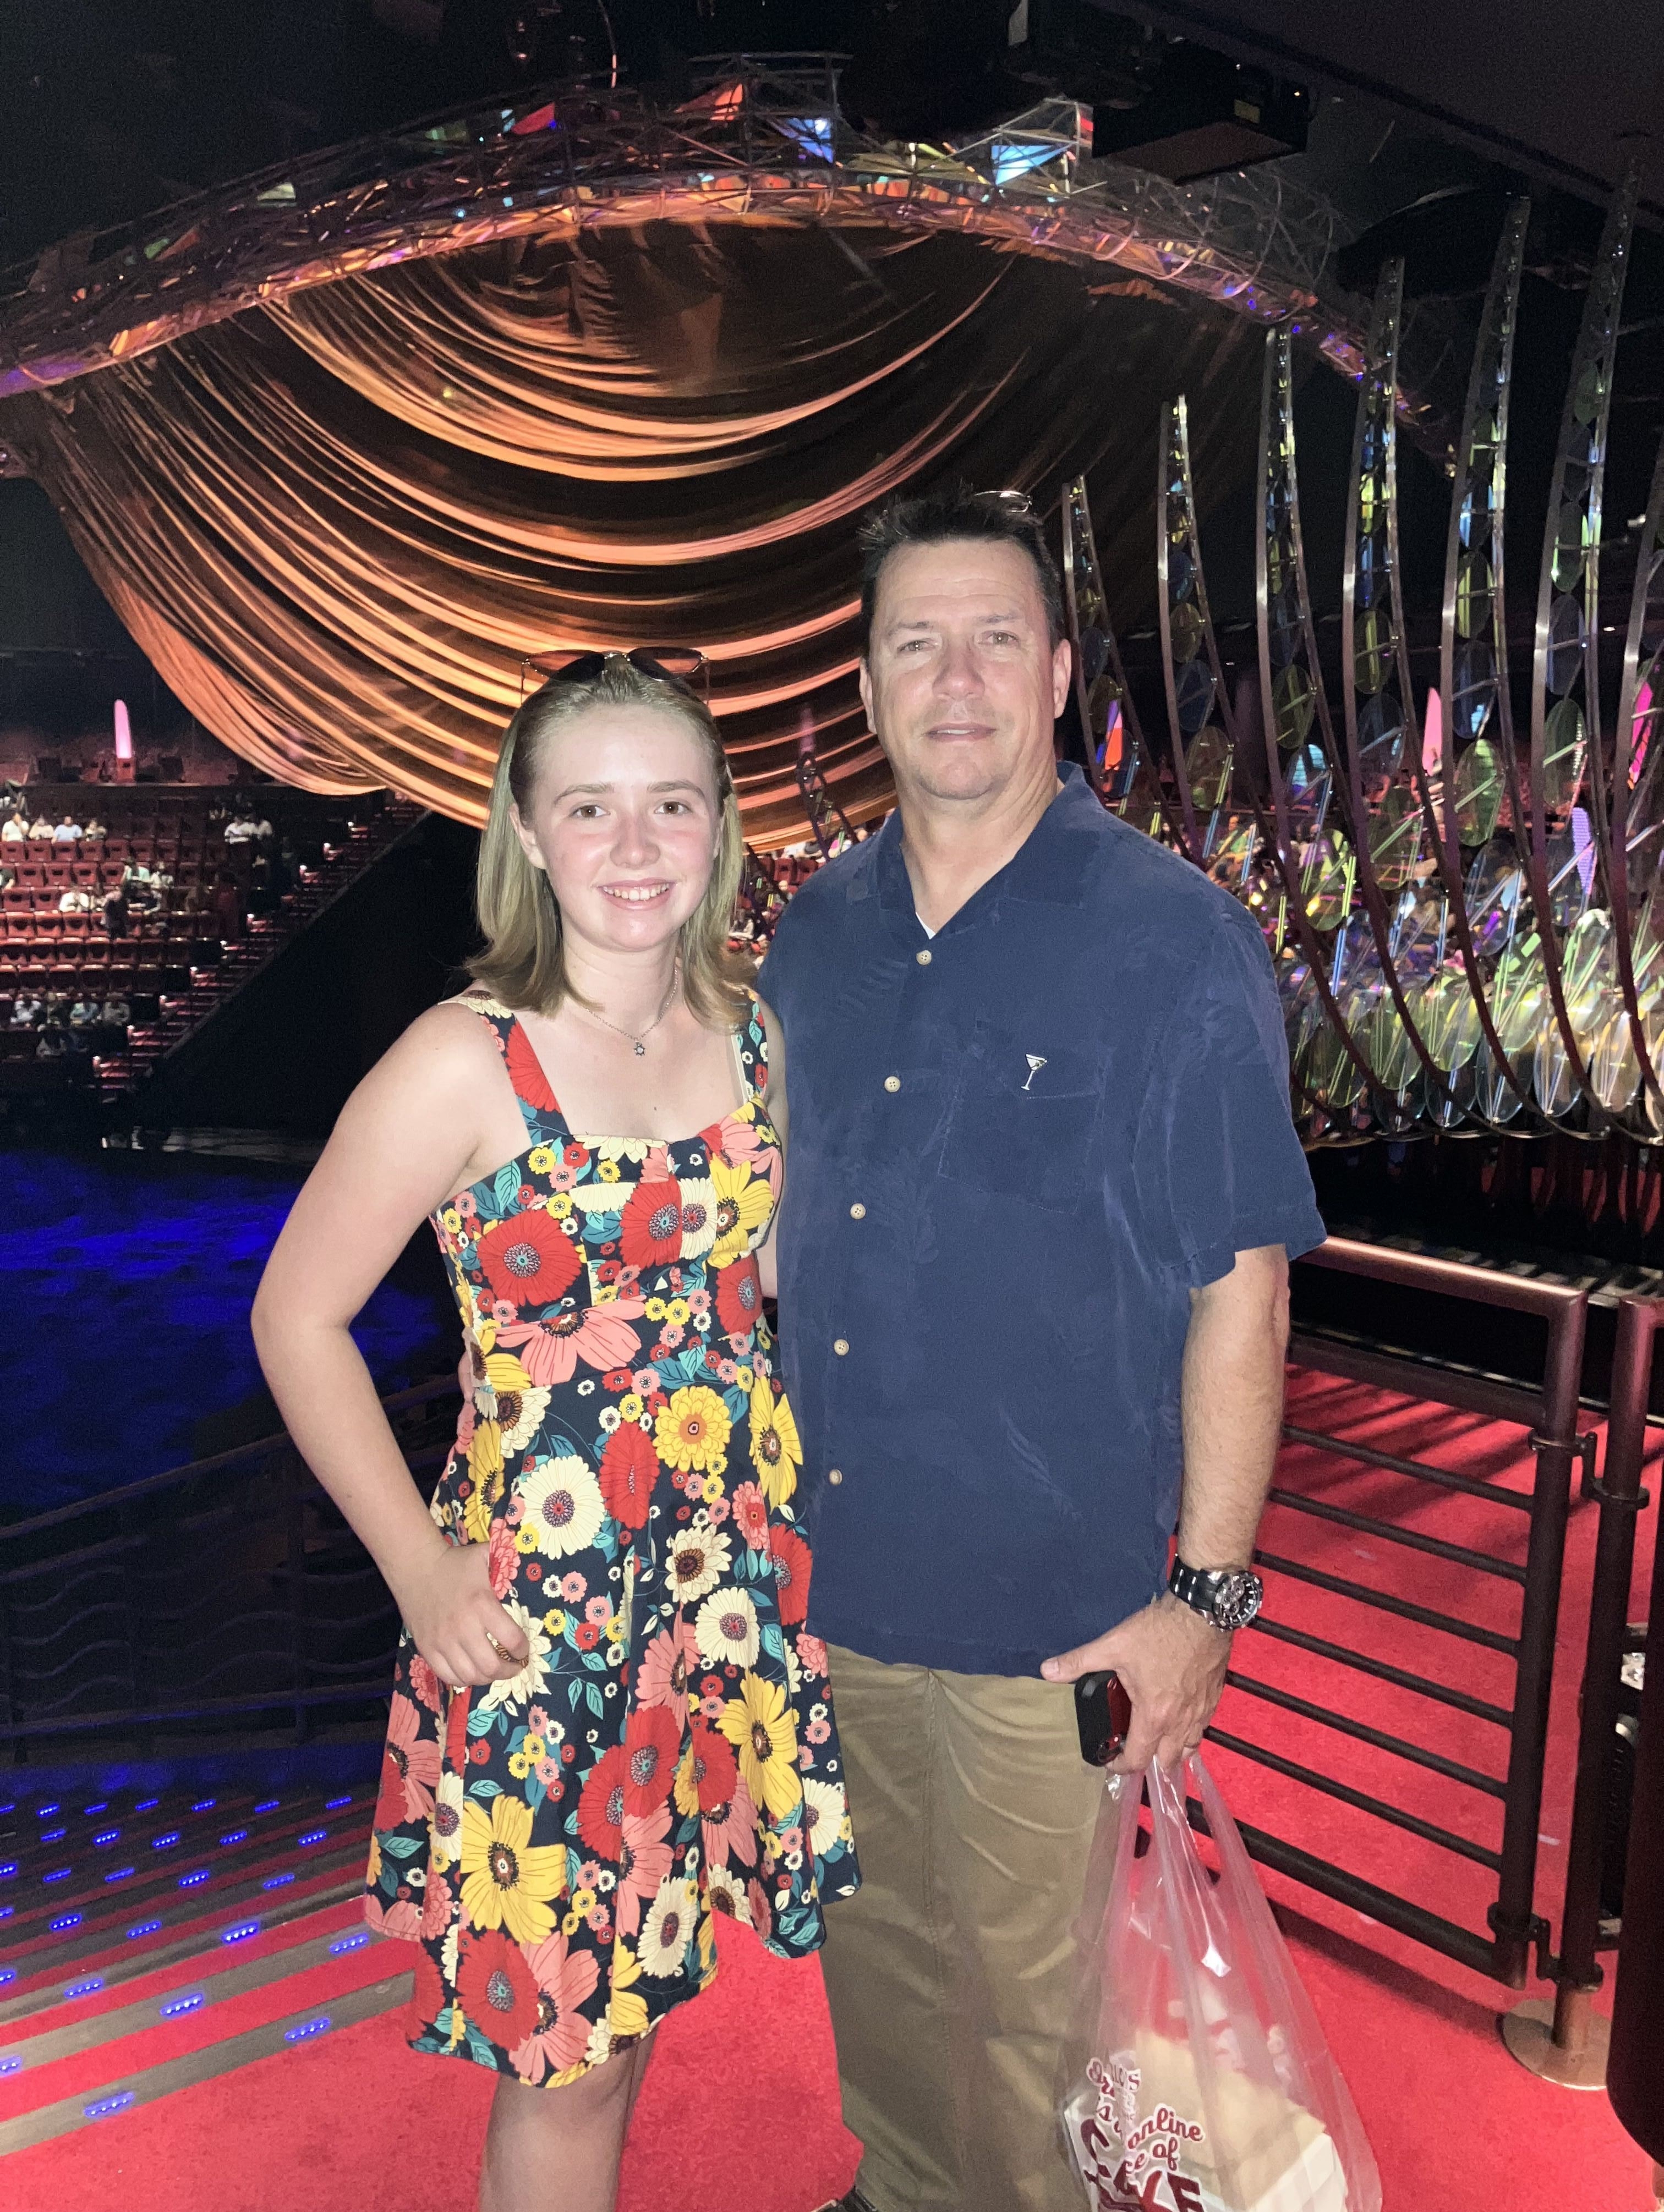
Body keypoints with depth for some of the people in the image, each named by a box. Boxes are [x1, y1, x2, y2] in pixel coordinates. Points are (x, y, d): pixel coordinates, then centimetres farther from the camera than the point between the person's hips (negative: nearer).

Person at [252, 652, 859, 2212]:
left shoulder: (755, 1036, 1)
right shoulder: (467, 1063, -14)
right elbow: (298, 1318, -8)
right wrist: (419, 1570, -11)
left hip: (743, 1586, 4)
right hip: (541, 1610, -4)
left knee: (631, 1989, 17)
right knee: (570, 2043, 12)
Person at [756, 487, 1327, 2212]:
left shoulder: (1175, 942, -12)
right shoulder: (815, 934, 4)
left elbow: (1240, 1291, -12)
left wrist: (1203, 1594, -12)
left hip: (1052, 1609, -5)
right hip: (827, 1576, 5)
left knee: (1022, 1999, 14)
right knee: (874, 1951, 24)